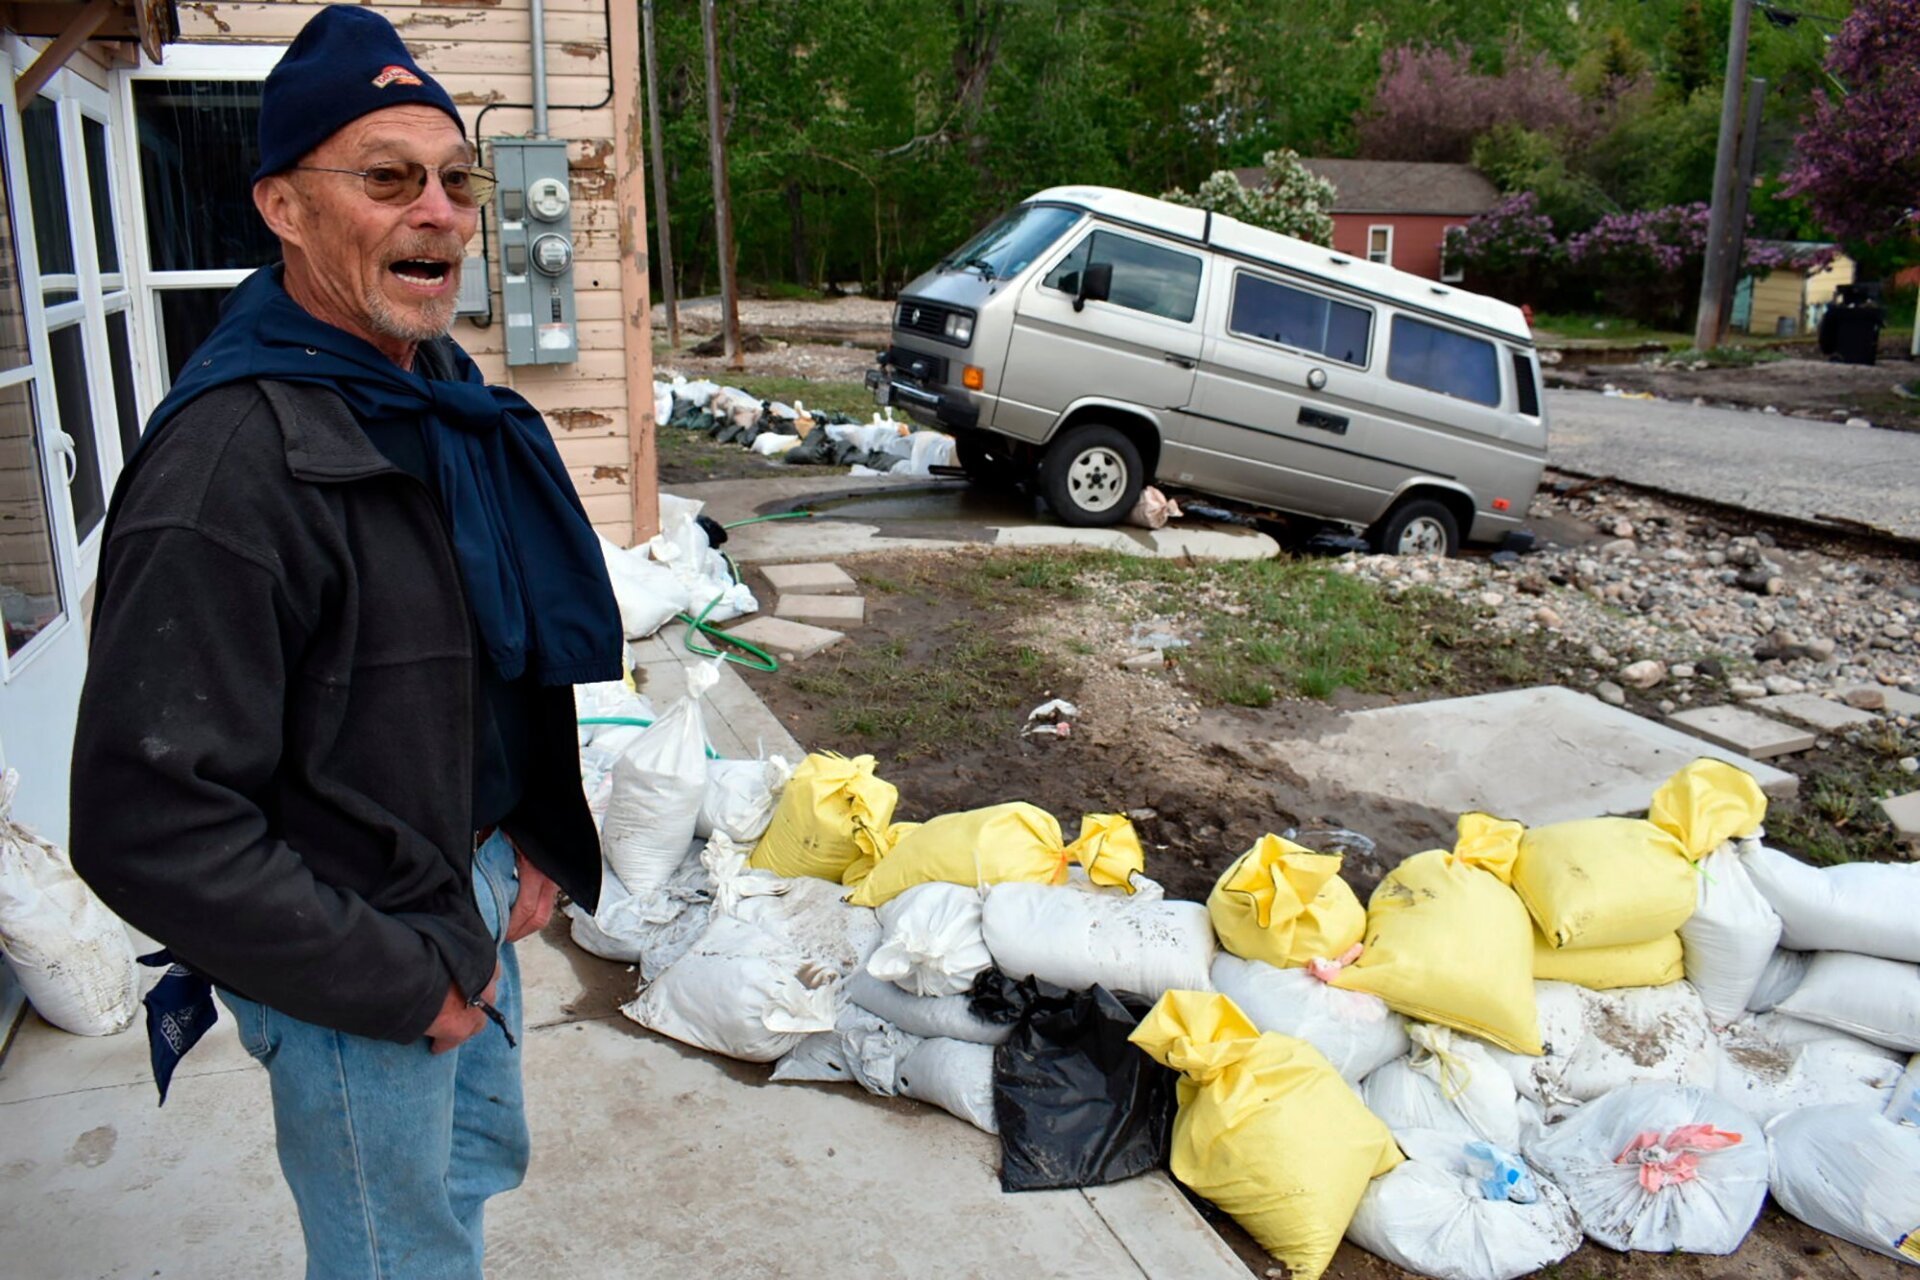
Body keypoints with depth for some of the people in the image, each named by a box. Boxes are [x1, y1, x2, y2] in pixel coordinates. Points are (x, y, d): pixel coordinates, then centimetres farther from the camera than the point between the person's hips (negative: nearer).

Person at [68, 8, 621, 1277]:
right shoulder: (234, 459, -27)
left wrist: (542, 838, 6)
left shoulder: (443, 393, 2)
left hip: (472, 896, 8)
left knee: (481, 1156, 28)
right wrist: (404, 982, -21)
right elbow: (151, 824, -29)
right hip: (351, 974, -8)